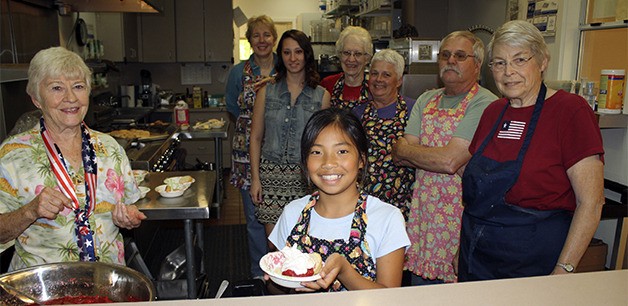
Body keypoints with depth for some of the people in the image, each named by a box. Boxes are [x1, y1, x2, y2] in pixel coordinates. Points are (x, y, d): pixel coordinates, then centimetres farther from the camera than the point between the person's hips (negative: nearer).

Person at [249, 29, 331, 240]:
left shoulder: (322, 96, 4)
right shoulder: (266, 92, 5)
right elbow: (256, 138, 6)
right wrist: (255, 178, 1)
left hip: (306, 176, 0)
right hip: (271, 173, 1)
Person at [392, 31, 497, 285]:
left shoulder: (485, 104, -12)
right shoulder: (426, 100, 10)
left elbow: (450, 161, -22)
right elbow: (399, 155, 1)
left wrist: (405, 149, -7)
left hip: (460, 214, -5)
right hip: (423, 213, 6)